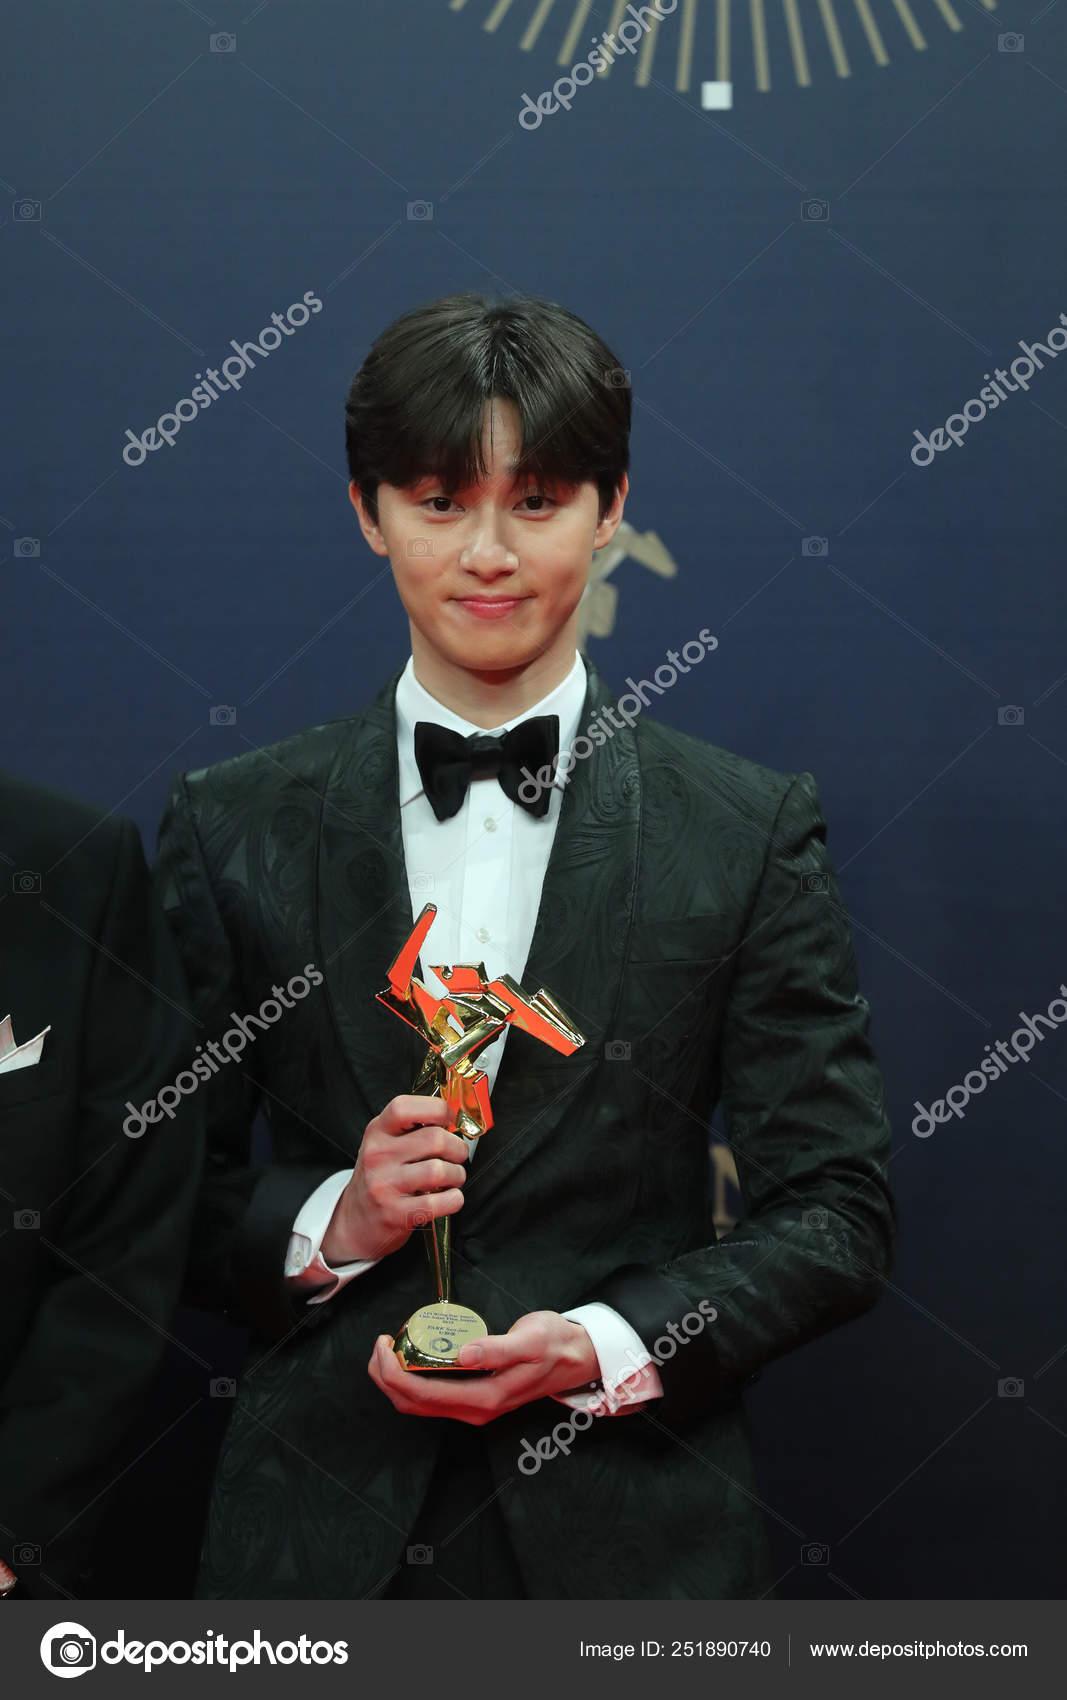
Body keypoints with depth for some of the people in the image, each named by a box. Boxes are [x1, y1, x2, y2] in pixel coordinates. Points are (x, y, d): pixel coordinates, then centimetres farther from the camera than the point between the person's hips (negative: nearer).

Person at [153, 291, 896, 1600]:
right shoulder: (235, 828, 3)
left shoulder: (751, 834, -1)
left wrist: (603, 1347, -14)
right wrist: (332, 1223, -14)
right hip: (320, 1528, 1)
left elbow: (835, 1218, -1)